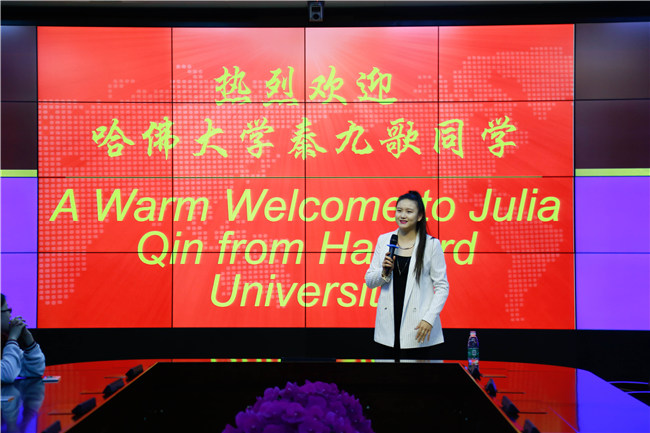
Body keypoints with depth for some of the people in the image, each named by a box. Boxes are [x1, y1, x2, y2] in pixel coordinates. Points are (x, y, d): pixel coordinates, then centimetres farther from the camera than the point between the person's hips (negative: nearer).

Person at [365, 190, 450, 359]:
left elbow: (442, 287, -1)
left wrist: (429, 319, -11)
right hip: (388, 325, 3)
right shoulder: (384, 240, 8)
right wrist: (384, 272, -8)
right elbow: (369, 281, 12)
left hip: (417, 327, -2)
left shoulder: (431, 244, -1)